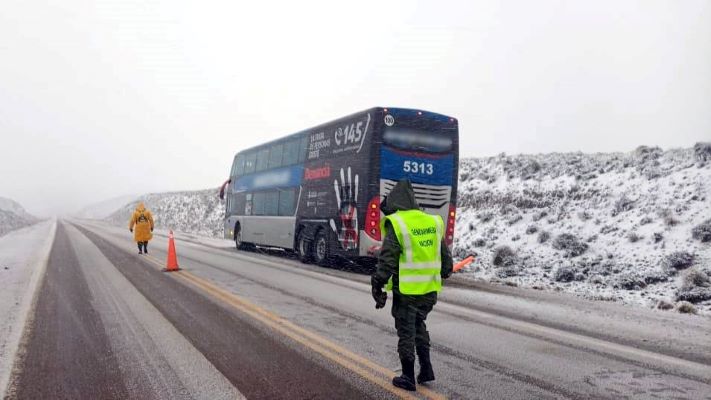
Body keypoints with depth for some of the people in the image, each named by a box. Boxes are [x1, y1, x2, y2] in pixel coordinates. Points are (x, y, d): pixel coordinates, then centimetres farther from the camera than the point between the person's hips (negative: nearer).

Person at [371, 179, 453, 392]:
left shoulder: (397, 224, -11)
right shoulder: (433, 222, 7)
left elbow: (387, 259, -15)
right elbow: (445, 256, 14)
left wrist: (378, 286, -7)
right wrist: (444, 273, 28)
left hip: (406, 291, -6)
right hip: (429, 290, 6)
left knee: (407, 332, 7)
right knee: (419, 326, 24)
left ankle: (408, 378, 17)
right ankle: (426, 369, 26)